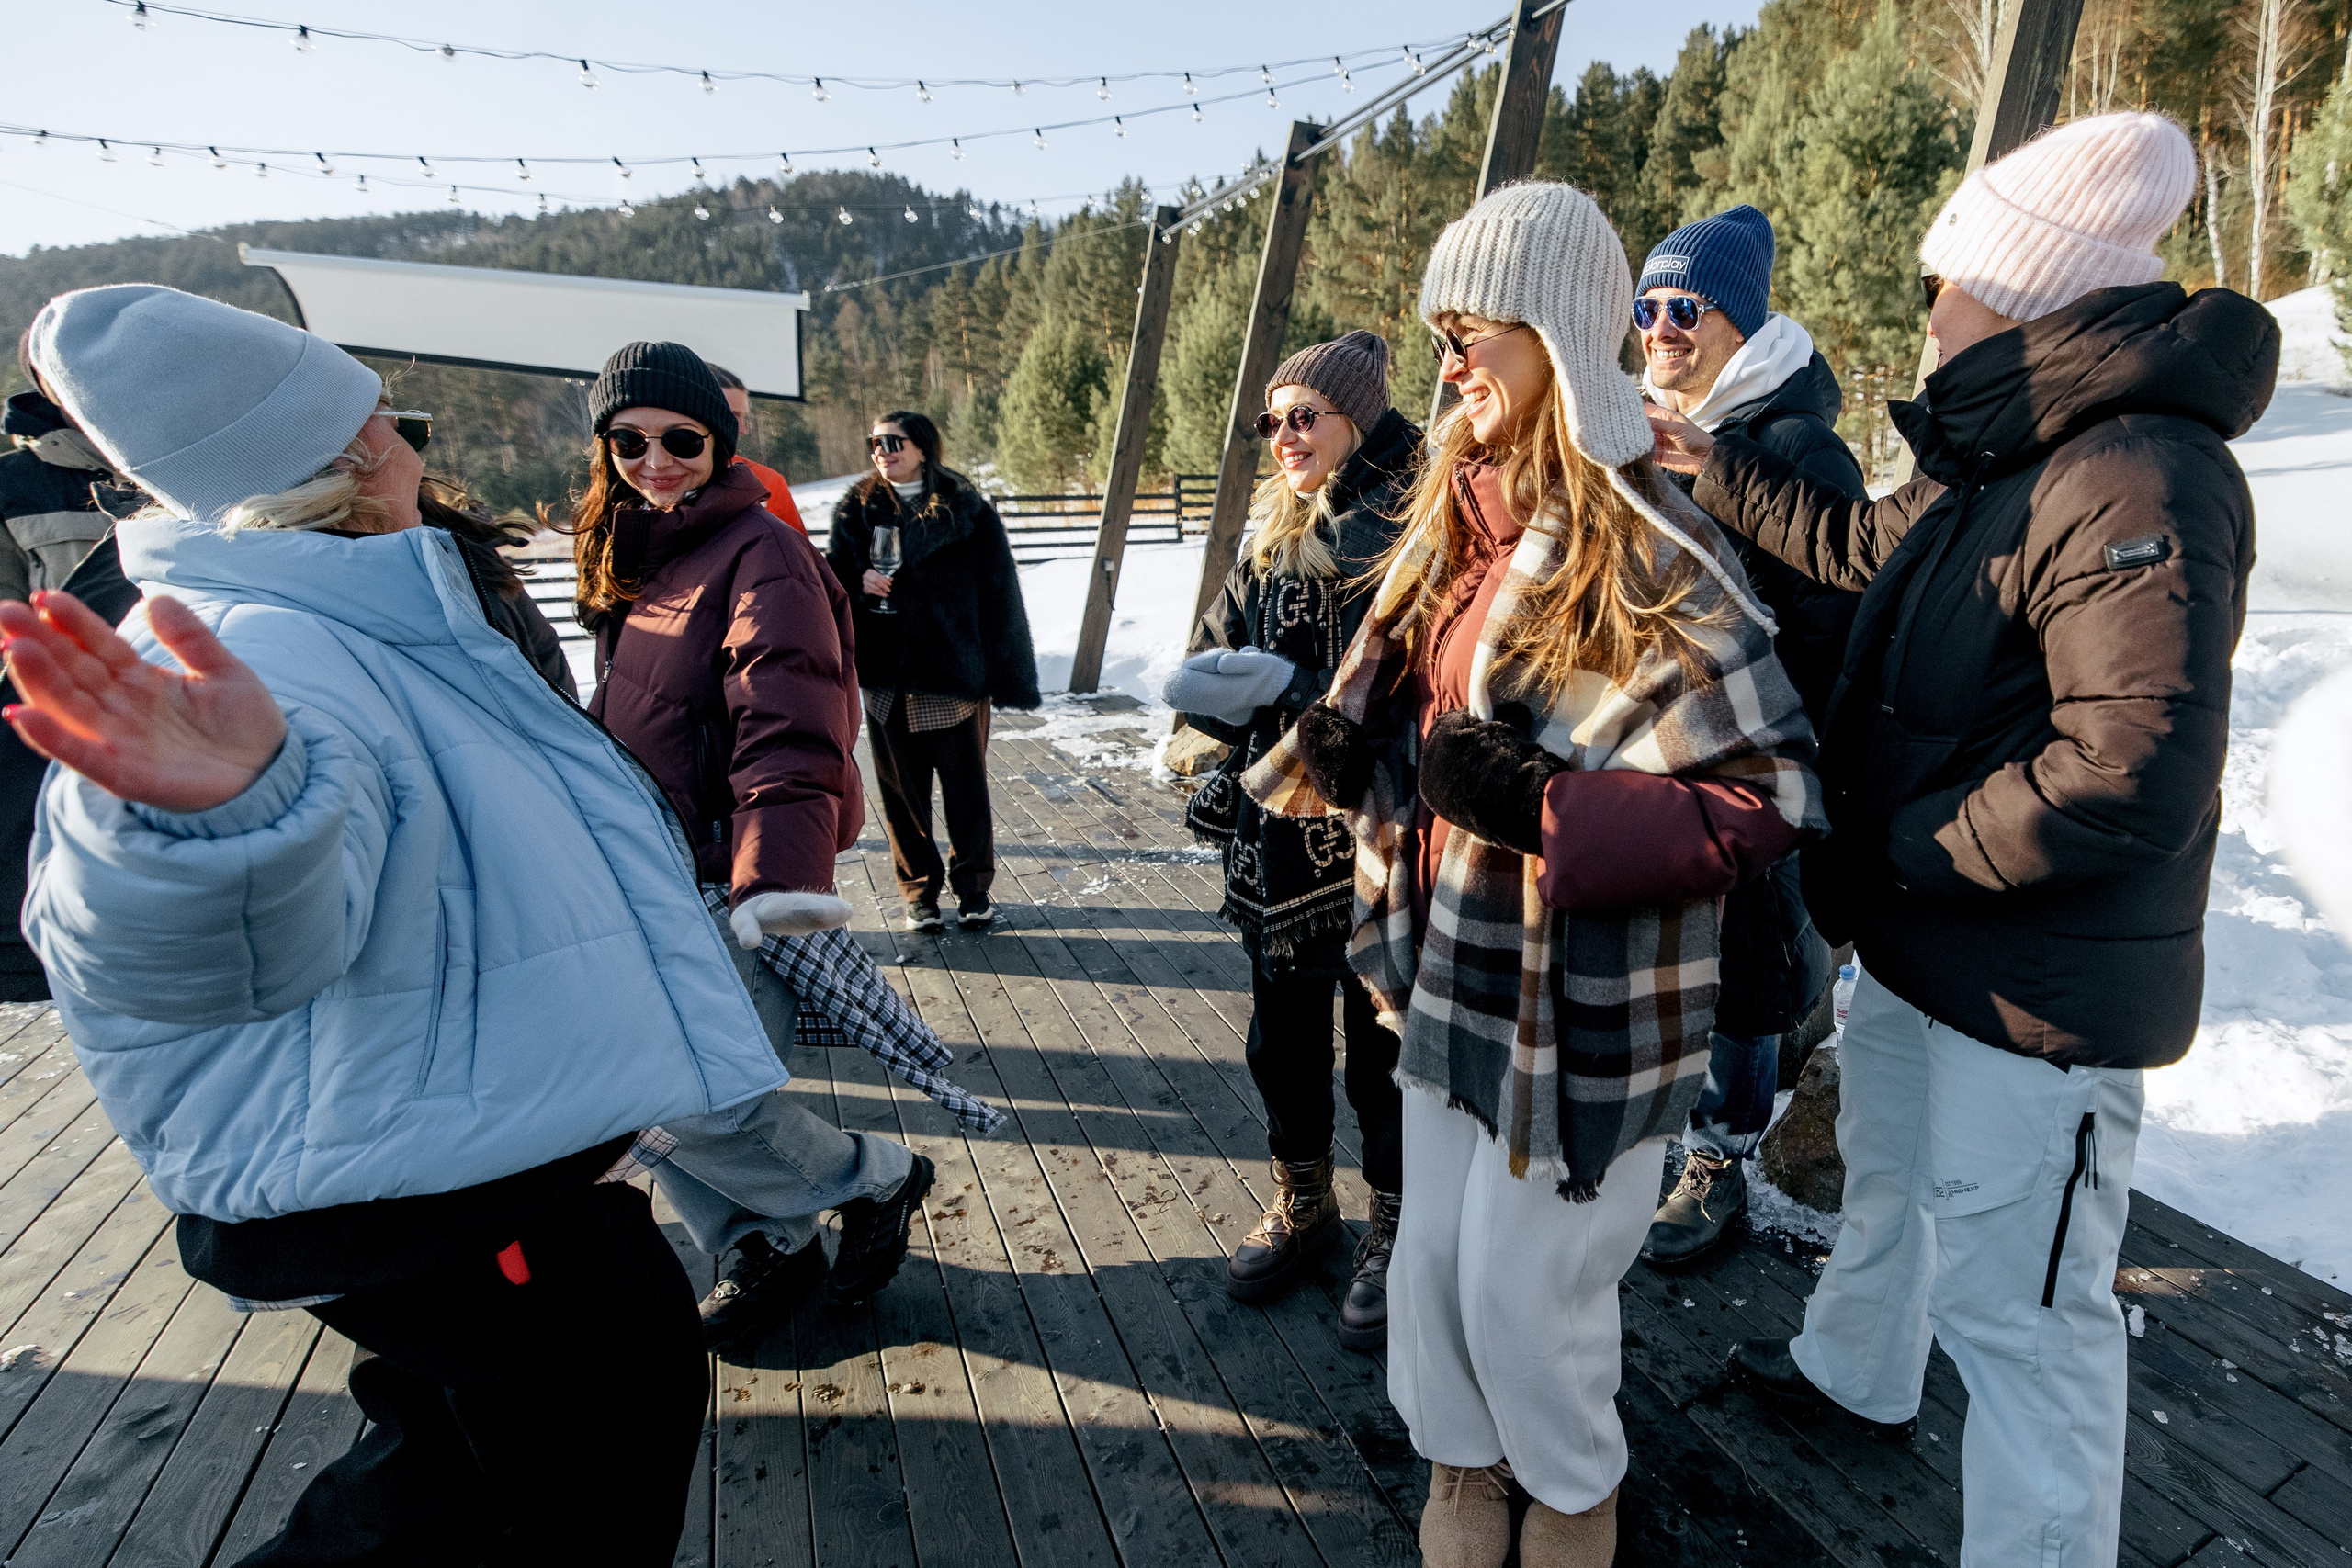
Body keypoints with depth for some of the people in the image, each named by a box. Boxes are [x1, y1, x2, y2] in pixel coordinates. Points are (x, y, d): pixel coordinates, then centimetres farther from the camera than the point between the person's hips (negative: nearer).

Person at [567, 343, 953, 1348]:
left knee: (697, 1103, -10)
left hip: (731, 884, -8)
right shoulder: (635, 557, 15)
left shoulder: (759, 553, -13)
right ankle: (768, 1251, 29)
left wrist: (778, 880, -36)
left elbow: (788, 736, -25)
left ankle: (877, 1179, 16)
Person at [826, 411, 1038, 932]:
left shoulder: (967, 509, 0)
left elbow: (999, 593, -2)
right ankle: (919, 891, 25)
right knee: (902, 790, 9)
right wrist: (858, 580, -15)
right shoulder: (857, 511, 8)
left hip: (956, 674, -2)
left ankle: (973, 886, 23)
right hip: (887, 679, 3)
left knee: (966, 784, 6)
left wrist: (1007, 674, -6)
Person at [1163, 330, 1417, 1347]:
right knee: (1282, 1041, 18)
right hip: (1276, 841, 6)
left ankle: (1395, 1233, 33)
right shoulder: (1274, 541, 10)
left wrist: (1287, 691, -26)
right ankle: (1303, 1206, 41)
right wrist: (1223, 693, -16)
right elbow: (1214, 662, 6)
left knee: (1381, 1053, 9)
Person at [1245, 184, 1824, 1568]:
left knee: (1527, 1283, 9)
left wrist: (1539, 804, -27)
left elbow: (1770, 796, -20)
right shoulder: (1457, 519, 7)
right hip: (1455, 970, 7)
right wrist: (1343, 748, -4)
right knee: (1436, 1261, 19)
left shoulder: (1645, 549, -18)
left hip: (1586, 1000, -7)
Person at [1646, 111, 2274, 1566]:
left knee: (2019, 1308, 1)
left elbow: (2132, 777, -30)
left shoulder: (2140, 481, -24)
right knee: (1889, 1174, 29)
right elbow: (1867, 543, 27)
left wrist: (1893, 849, -21)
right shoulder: (1999, 462, 8)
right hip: (1921, 949, 11)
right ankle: (1855, 1370, 54)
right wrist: (1720, 466, 30)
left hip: (2038, 992, -11)